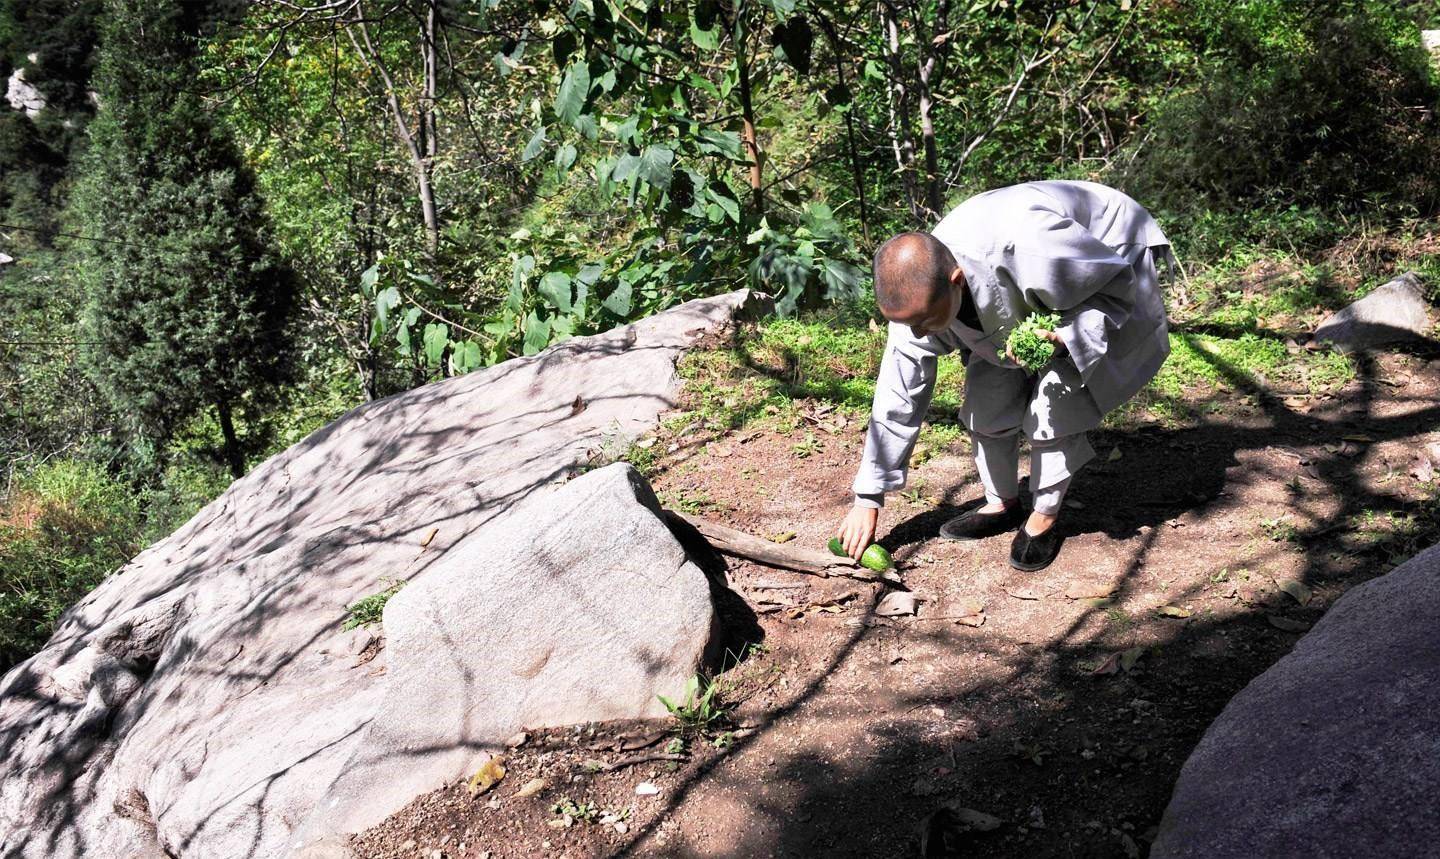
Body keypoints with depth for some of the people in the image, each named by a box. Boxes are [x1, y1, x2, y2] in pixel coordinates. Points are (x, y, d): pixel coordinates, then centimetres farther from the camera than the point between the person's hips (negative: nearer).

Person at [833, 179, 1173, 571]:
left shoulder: (1030, 249, -45)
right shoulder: (918, 293, -23)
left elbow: (1118, 283, -25)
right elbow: (897, 400, -13)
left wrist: (1060, 335, -42)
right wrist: (868, 499, -10)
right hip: (1034, 301, 6)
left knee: (1053, 404, -18)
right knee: (987, 396, -4)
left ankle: (1044, 518, 3)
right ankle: (1002, 504, 19)